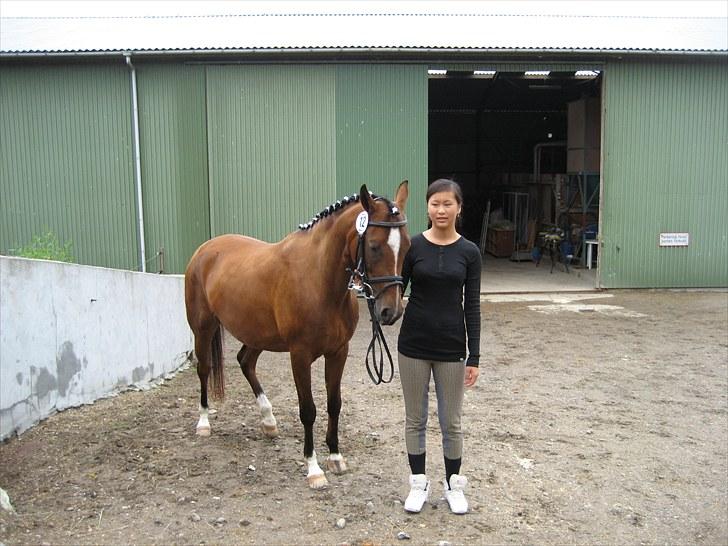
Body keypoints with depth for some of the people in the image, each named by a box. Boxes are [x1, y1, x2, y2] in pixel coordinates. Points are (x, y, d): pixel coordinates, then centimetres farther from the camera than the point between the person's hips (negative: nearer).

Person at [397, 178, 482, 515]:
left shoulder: (469, 252, -2)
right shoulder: (413, 246, -3)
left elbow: (472, 306, -3)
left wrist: (474, 356, -5)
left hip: (451, 346, 0)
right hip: (414, 343, 1)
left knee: (451, 422, 11)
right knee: (415, 419, 12)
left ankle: (454, 484, 30)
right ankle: (418, 482, 29)